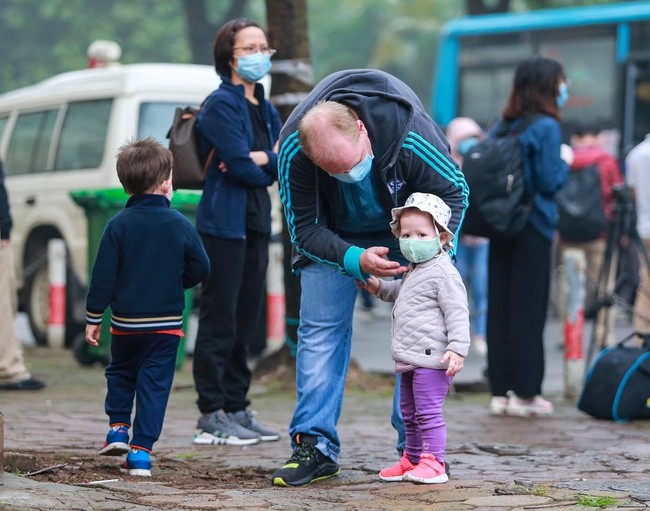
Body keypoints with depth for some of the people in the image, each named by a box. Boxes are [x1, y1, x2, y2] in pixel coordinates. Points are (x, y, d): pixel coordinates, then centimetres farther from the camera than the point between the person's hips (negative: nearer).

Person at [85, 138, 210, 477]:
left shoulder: (119, 225, -6)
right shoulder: (180, 225, -5)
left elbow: (103, 276, -6)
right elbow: (200, 268, 1)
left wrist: (94, 317, 1)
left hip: (126, 322, 1)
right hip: (167, 323, 0)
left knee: (120, 373, 25)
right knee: (154, 385, 2)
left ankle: (118, 429, 16)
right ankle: (140, 451, -3)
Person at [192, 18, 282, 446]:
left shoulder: (265, 109, 17)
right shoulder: (221, 104, -8)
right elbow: (242, 166, -17)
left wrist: (263, 159, -12)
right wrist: (272, 165, 2)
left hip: (255, 224, 8)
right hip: (224, 222, -8)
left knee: (246, 322, 10)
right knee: (220, 322, -6)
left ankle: (237, 410, 17)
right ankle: (211, 419, -4)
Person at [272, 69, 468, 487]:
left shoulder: (411, 133, -38)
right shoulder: (293, 150, -34)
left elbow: (454, 191, -19)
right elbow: (304, 228, -23)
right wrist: (356, 260, -39)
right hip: (335, 237, 1)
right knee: (320, 329, -6)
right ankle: (314, 446, -2)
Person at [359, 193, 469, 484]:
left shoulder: (443, 272, -13)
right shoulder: (414, 271, 18)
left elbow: (457, 312, -18)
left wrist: (457, 348, -25)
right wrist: (380, 288, 30)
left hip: (431, 358, -10)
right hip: (410, 360, 10)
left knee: (428, 411, -9)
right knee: (409, 413, 17)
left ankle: (434, 462, -4)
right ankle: (412, 459, 26)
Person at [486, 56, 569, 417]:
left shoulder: (502, 127, 9)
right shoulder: (545, 127, -12)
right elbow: (549, 181, -15)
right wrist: (565, 164, 3)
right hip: (533, 228, -6)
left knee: (499, 307, 8)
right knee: (529, 309, -1)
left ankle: (500, 391, 12)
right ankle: (526, 392, 2)